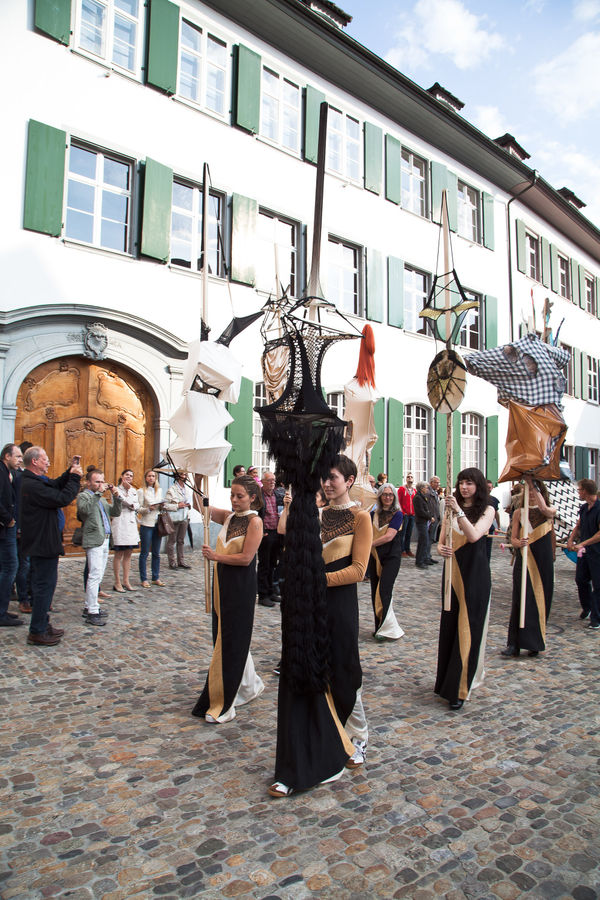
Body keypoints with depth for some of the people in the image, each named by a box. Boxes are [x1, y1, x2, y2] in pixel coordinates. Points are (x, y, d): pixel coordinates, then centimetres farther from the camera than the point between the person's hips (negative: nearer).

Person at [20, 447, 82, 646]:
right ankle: (37, 632, 6)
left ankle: (43, 624, 30)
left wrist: (70, 472, 8)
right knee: (44, 585, -3)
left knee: (44, 584, 19)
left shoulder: (36, 481, 10)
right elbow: (62, 498, -25)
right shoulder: (32, 485, -23)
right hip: (43, 544, -11)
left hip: (42, 542, 11)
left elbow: (56, 485, 22)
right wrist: (75, 478, -13)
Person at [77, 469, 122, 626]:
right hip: (94, 541, -9)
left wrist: (116, 497, 5)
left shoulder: (101, 499, 22)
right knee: (95, 575, -11)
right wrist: (98, 493, -22)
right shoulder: (83, 496, -3)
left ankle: (89, 607, 22)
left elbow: (115, 513, 17)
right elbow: (85, 509, -24)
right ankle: (92, 613, -9)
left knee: (97, 576, 13)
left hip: (104, 540, 9)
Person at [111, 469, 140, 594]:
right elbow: (129, 502, -15)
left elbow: (137, 506, 7)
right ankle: (117, 583, 4)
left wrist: (132, 506, -10)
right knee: (119, 554, -2)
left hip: (131, 523, 7)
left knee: (128, 554, 9)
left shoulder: (133, 490, 16)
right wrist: (129, 489, -7)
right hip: (120, 522, -7)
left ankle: (126, 581, 16)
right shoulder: (117, 490, -4)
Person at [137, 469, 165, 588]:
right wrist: (148, 509, -21)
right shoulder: (141, 491, -2)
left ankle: (156, 578, 18)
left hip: (157, 524, 5)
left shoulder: (159, 490, 12)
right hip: (146, 524, -5)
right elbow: (138, 509, -5)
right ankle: (144, 579, 10)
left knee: (156, 553, 9)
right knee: (144, 553, 2)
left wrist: (161, 507, -2)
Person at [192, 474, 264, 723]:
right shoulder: (229, 516, 9)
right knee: (224, 636, 16)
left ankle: (222, 704, 8)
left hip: (241, 586, -8)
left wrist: (216, 556, -15)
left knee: (231, 641, -2)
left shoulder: (254, 521, -12)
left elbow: (246, 558, -17)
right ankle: (248, 685, 35)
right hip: (223, 581, 8)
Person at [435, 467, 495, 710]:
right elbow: (441, 541, 6)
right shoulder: (451, 509, 8)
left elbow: (474, 535, -19)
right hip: (453, 571, 4)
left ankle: (460, 688, 5)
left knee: (469, 627, -2)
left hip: (475, 573, -4)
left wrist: (458, 511, -27)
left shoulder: (487, 510, -3)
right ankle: (448, 680, 25)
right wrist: (441, 549, -16)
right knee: (449, 625, 10)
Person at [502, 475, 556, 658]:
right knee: (520, 599, -4)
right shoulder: (519, 512, 7)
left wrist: (532, 484, -26)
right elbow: (513, 538, 4)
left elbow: (544, 509, -23)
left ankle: (535, 642, 18)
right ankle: (514, 644, -3)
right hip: (523, 560, 0)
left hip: (543, 561, 0)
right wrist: (519, 543, -20)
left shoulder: (550, 511, 3)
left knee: (541, 600, 4)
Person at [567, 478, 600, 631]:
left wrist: (583, 543, -23)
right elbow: (578, 526, 17)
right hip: (584, 551, 8)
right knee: (581, 580, 14)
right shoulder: (584, 508, 8)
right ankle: (587, 608, 35)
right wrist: (571, 540, 3)